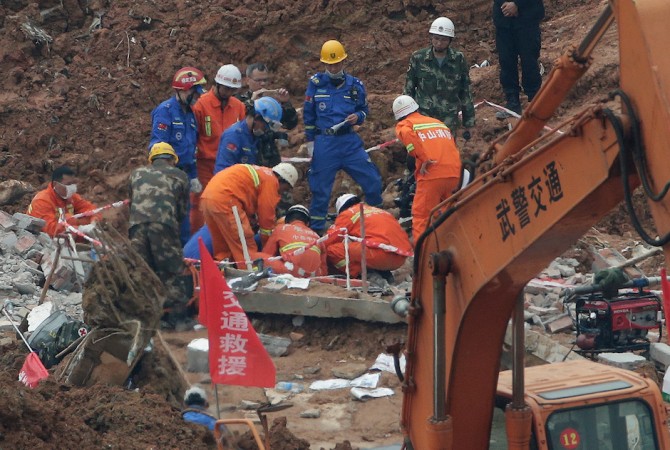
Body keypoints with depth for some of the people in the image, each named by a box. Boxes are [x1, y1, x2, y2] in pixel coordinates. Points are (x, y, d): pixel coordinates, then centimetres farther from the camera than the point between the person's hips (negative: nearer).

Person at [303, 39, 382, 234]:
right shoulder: (316, 83, 2)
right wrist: (310, 141, 6)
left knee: (373, 180, -1)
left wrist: (358, 116, -6)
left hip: (350, 141, 2)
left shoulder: (355, 85, 5)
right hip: (324, 143, -2)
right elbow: (308, 114, 8)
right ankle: (315, 230, 15)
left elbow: (364, 109, 17)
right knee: (320, 188, 3)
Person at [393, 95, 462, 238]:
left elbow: (408, 135, -13)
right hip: (455, 174, 6)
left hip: (432, 174, -6)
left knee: (421, 215, -1)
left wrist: (424, 159, -14)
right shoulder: (438, 122, 28)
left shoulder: (404, 125, 10)